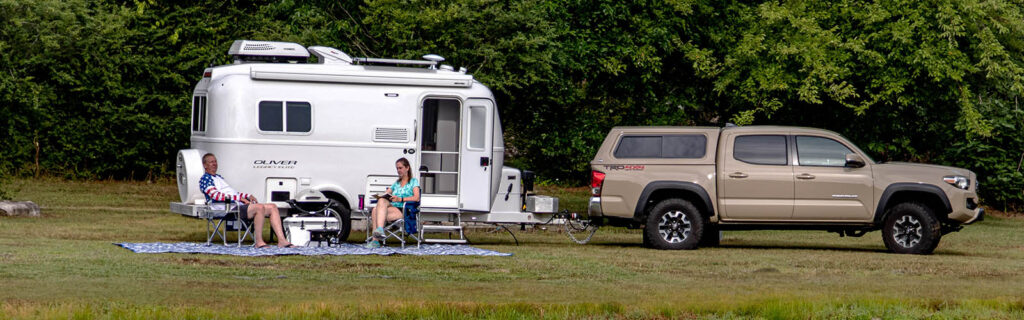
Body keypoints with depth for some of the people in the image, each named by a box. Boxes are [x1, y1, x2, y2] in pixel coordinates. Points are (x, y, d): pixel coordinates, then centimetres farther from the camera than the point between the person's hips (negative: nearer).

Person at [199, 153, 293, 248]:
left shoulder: (219, 177, 32)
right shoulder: (205, 179, 1)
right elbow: (215, 195, -15)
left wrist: (248, 196, 11)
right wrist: (240, 198, -18)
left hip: (240, 205, 10)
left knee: (272, 207, -3)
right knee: (260, 207, -32)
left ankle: (281, 240, -13)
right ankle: (259, 241, -27)